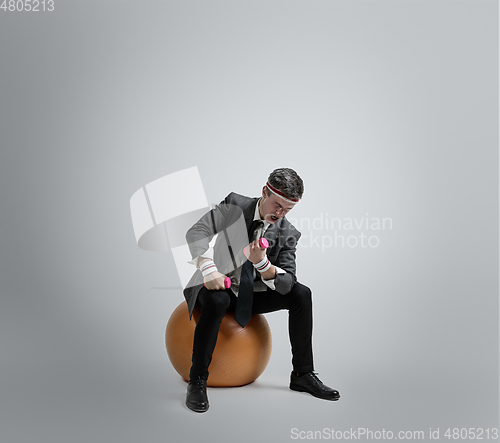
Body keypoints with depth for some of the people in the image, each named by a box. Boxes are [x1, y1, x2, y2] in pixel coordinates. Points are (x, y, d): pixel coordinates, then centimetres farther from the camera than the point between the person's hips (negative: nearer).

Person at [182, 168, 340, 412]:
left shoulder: (288, 234, -7)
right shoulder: (235, 205, -12)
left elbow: (286, 284, -14)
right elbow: (196, 232, -21)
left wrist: (262, 263, -34)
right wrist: (209, 269, -36)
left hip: (252, 295, 4)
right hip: (218, 286, -3)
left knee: (301, 294, -15)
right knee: (217, 300, -38)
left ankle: (303, 374, -5)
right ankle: (197, 380, -23)